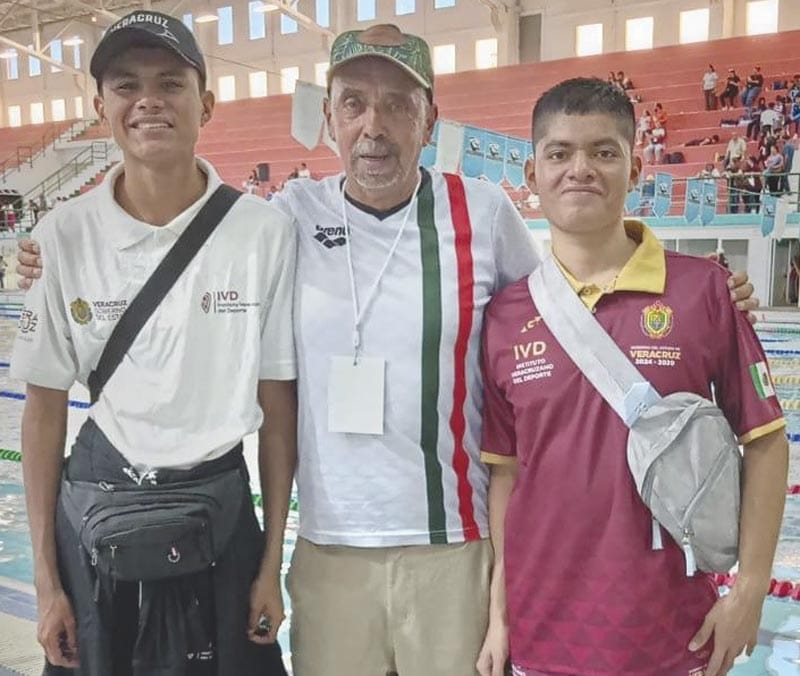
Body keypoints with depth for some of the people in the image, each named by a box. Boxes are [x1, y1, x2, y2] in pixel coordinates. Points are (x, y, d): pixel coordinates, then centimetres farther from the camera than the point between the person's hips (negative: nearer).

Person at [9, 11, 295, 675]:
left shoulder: (264, 231, -11)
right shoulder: (66, 234, -7)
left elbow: (278, 404, -4)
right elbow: (44, 406, 0)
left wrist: (272, 563, -1)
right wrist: (46, 580, 1)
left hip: (219, 511, -1)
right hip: (93, 513, 1)